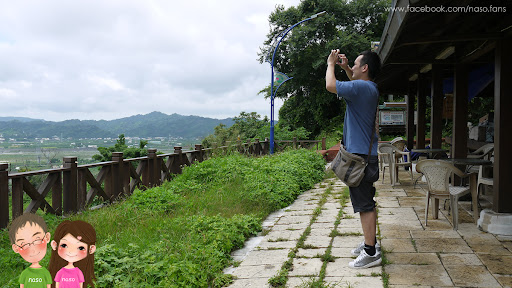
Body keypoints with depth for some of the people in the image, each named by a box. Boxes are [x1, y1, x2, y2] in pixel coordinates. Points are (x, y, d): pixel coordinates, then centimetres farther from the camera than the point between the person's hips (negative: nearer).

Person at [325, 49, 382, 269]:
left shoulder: (360, 87, -17)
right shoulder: (371, 88, 13)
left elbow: (330, 86, -19)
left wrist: (331, 64, -2)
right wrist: (345, 67, 22)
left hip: (361, 155, -10)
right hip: (366, 154, 10)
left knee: (364, 204, -6)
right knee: (366, 203, 18)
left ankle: (371, 253, -1)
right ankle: (370, 242, 28)